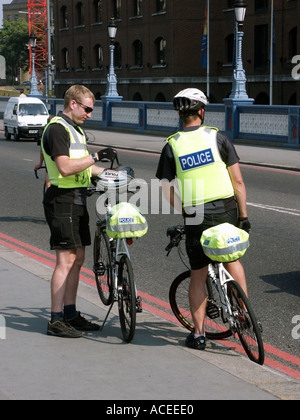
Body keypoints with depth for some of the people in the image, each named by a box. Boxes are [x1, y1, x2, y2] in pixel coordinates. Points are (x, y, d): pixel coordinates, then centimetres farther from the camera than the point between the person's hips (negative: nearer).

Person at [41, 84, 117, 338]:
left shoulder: (75, 129, 19)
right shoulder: (57, 129, -14)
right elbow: (65, 167, -24)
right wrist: (95, 157, -19)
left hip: (77, 200, 10)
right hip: (62, 200, -10)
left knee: (78, 258, 12)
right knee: (66, 260, -9)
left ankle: (70, 314, 20)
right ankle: (56, 321, -5)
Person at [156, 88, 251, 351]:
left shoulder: (172, 146, 1)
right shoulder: (218, 138, -1)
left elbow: (167, 192, 1)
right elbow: (238, 181, -2)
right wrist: (244, 215, 6)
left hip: (195, 217, 0)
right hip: (226, 211, 0)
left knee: (198, 275, 11)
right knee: (232, 260, 24)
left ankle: (199, 334, 12)